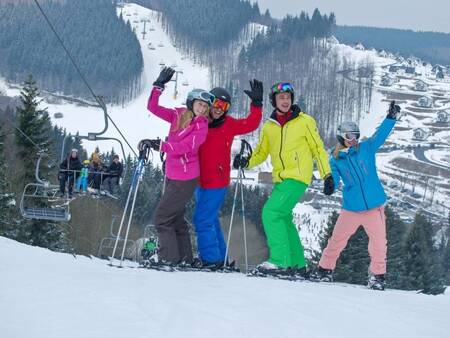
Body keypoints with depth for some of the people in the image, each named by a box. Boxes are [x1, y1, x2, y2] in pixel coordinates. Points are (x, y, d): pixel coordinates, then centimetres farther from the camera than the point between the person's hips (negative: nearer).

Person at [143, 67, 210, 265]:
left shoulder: (201, 126, -12)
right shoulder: (178, 115, 6)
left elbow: (185, 147, -24)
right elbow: (153, 107, 3)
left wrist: (159, 145, -31)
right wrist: (159, 85, -7)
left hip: (185, 178, -8)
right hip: (172, 175, 8)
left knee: (162, 217, -8)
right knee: (176, 219, 15)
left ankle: (170, 259, -4)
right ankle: (185, 260, 24)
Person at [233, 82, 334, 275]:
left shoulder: (304, 122, -2)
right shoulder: (269, 127, 11)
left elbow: (318, 149, 0)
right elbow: (261, 153, 16)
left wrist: (327, 176, -4)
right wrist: (247, 162, -5)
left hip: (297, 177, -7)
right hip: (280, 180, 7)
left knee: (271, 212, -17)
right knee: (283, 219, 12)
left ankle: (280, 261, -15)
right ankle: (297, 264, 23)